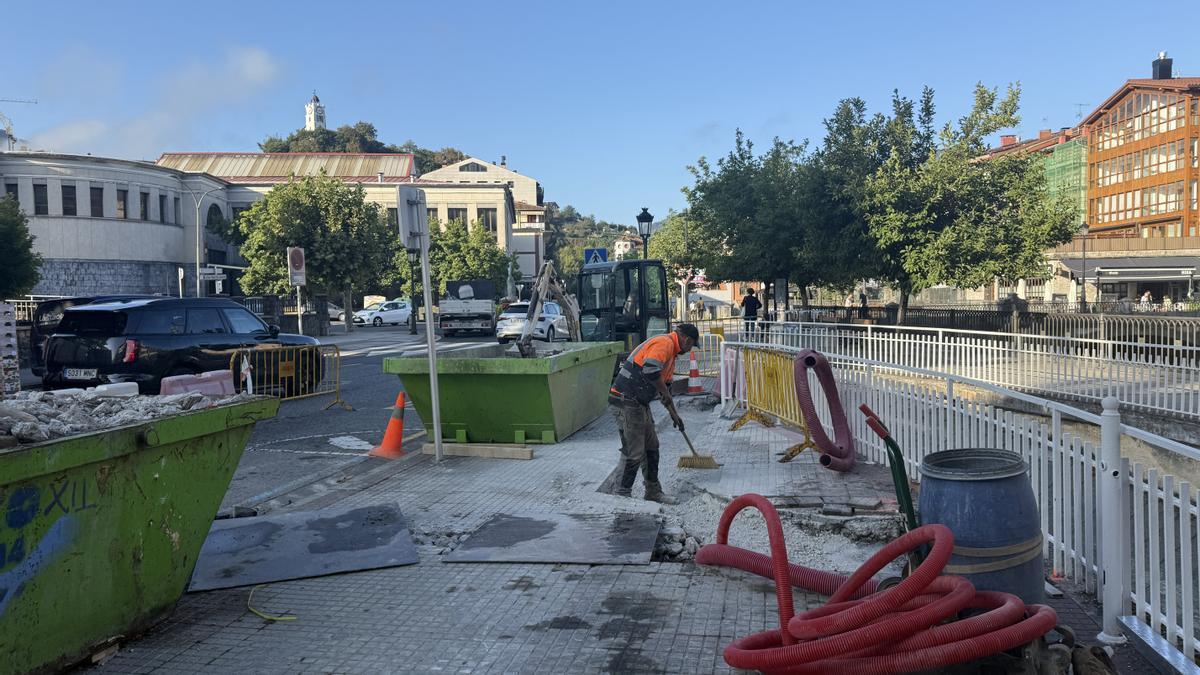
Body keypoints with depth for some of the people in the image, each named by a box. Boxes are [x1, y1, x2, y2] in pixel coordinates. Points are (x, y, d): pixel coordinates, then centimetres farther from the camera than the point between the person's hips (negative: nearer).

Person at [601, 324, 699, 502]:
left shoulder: (670, 351, 20)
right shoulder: (664, 343, -14)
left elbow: (663, 386, 28)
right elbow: (650, 370, -30)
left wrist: (674, 414, 32)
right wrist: (665, 393, -15)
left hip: (639, 404, 11)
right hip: (627, 403, -11)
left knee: (651, 448, 18)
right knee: (633, 454, -6)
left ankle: (653, 493, 30)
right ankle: (610, 493, 3)